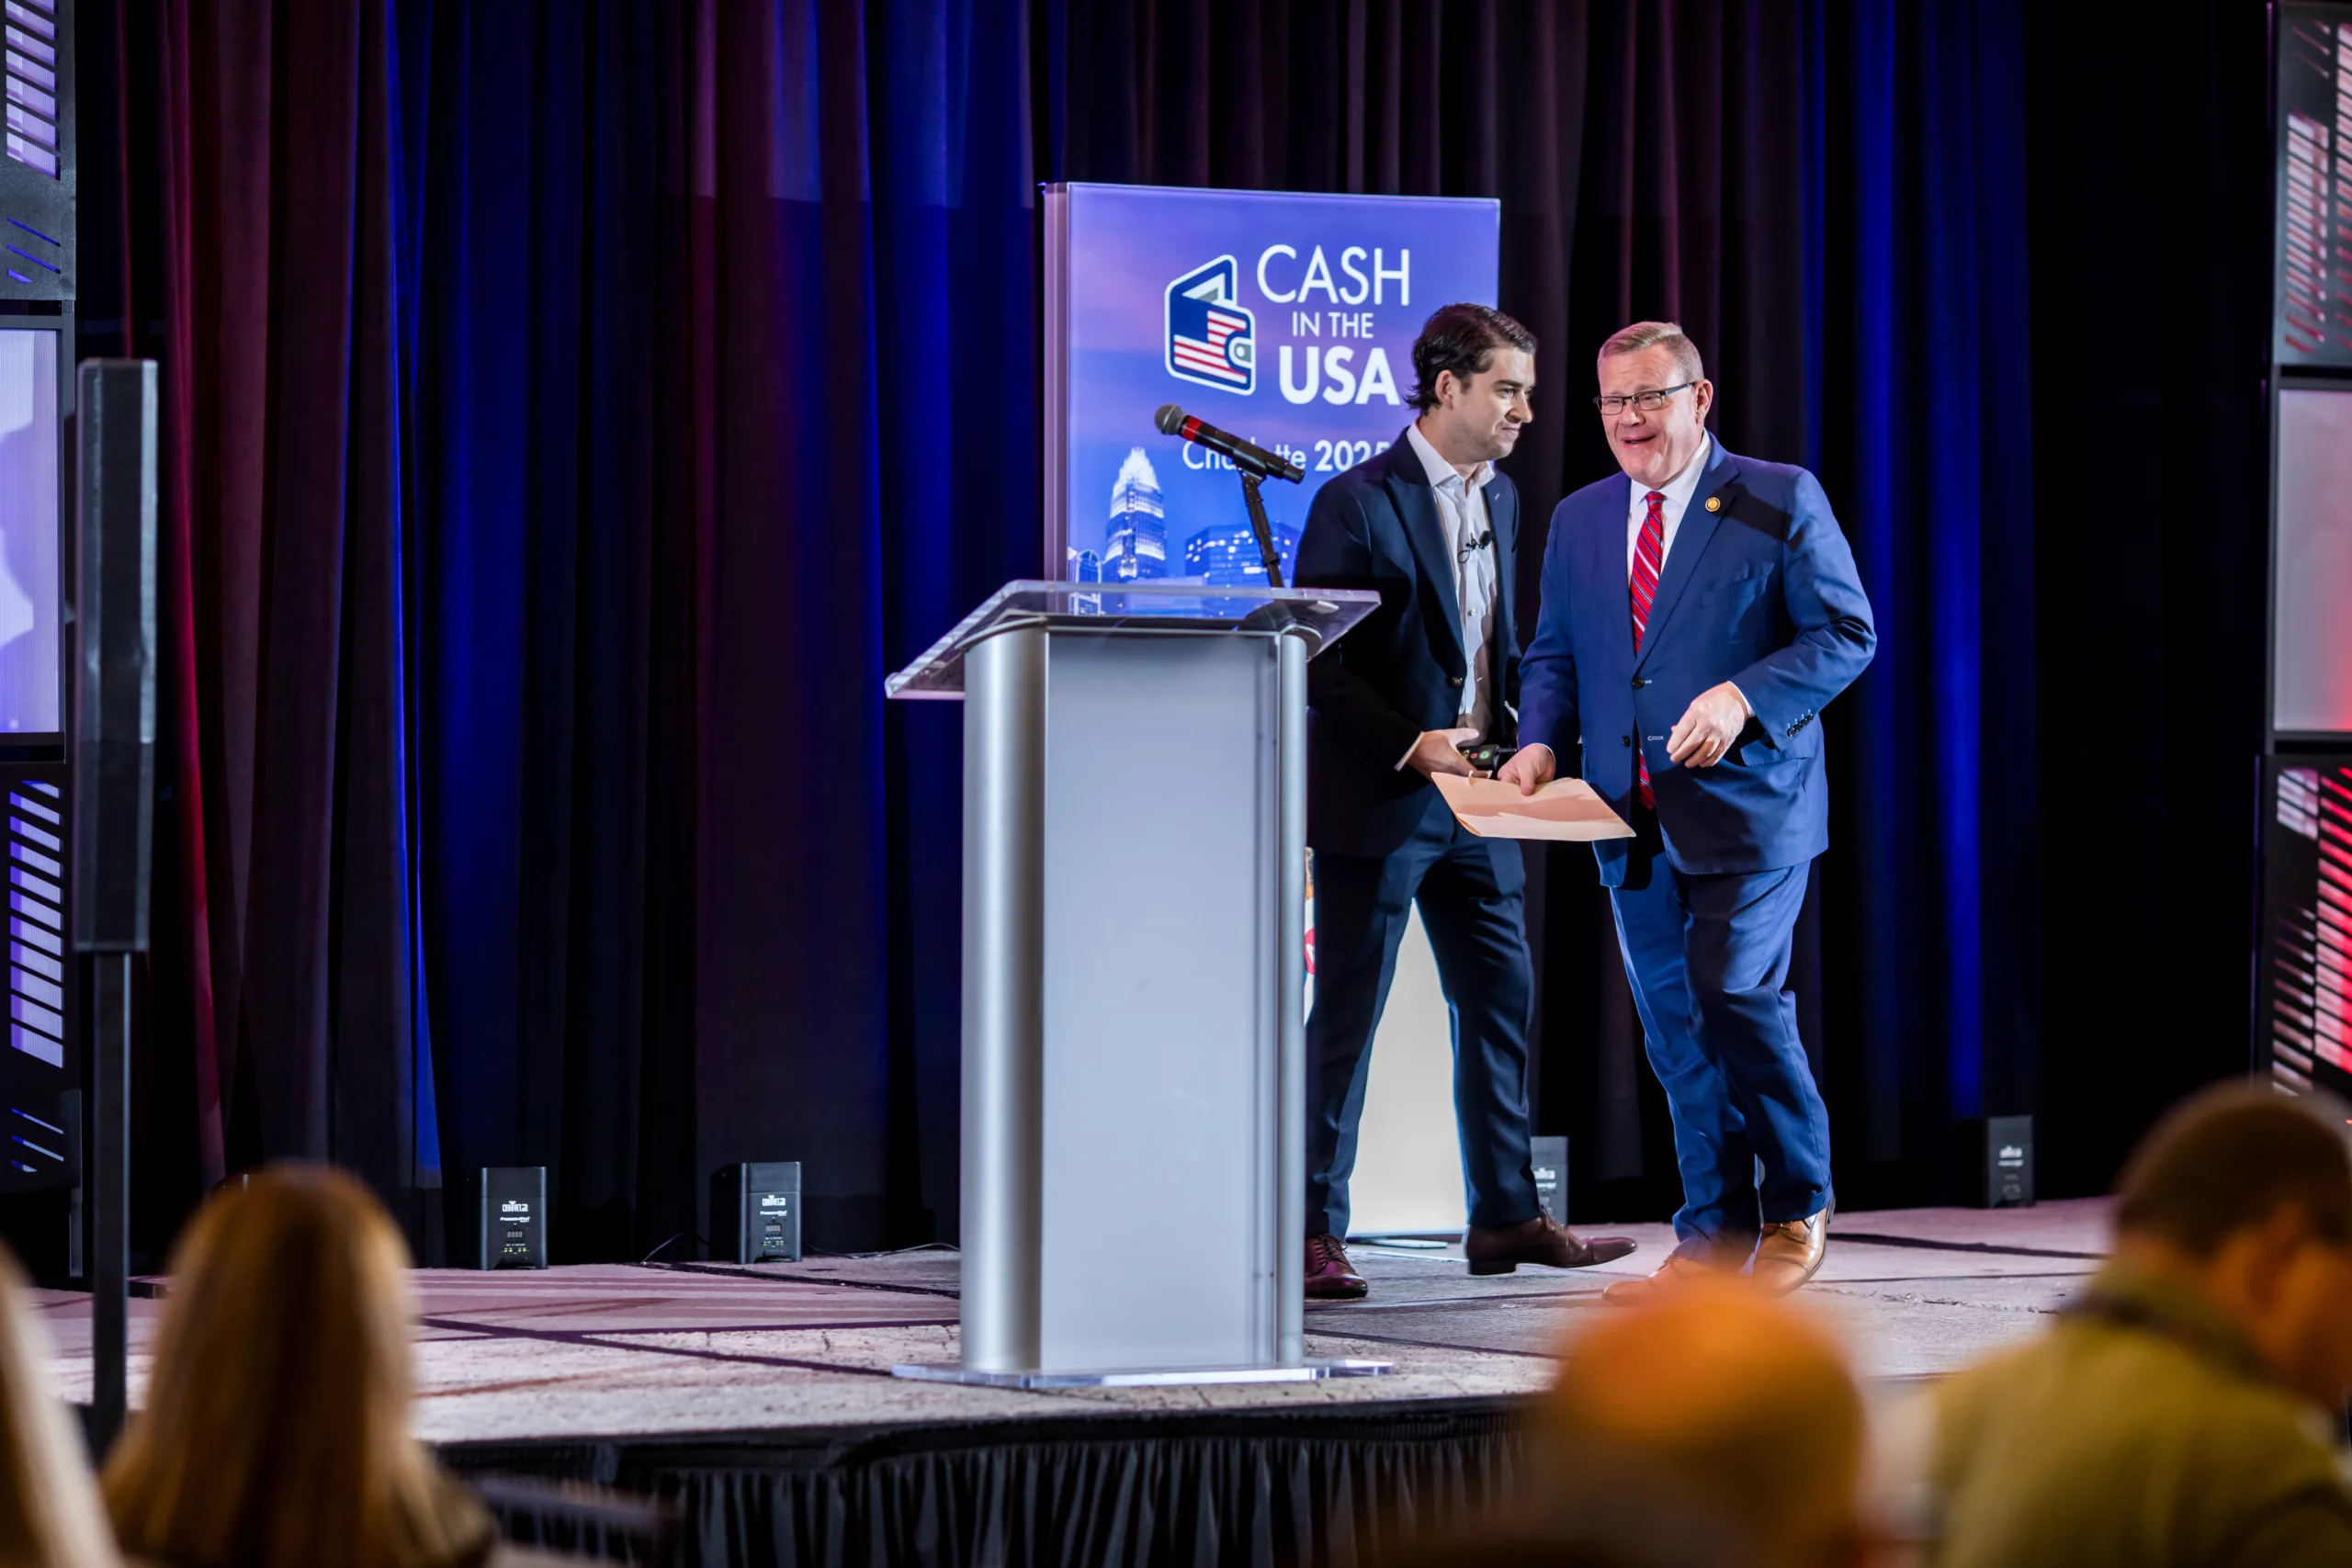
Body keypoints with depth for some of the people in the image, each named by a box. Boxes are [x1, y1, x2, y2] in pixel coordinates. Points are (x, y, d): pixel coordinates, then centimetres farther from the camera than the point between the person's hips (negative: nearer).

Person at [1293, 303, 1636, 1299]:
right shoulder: (1358, 503, -12)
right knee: (1346, 1016, -4)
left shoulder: (1500, 499, 13)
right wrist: (1412, 747, -21)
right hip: (1376, 804, -8)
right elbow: (1321, 668, -14)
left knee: (1500, 1003, 10)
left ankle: (1504, 1217, 19)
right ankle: (1312, 1233, 0)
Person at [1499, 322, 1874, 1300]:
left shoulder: (1779, 501, -1)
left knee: (1733, 993, -17)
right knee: (1675, 1031, 7)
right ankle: (1711, 1240, 14)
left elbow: (1846, 634, -4)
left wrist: (1744, 697, -19)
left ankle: (1797, 1210, 2)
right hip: (1635, 818, 5)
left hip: (1747, 807, -5)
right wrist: (1542, 741, -1)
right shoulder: (1577, 521, 15)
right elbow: (1554, 657, 19)